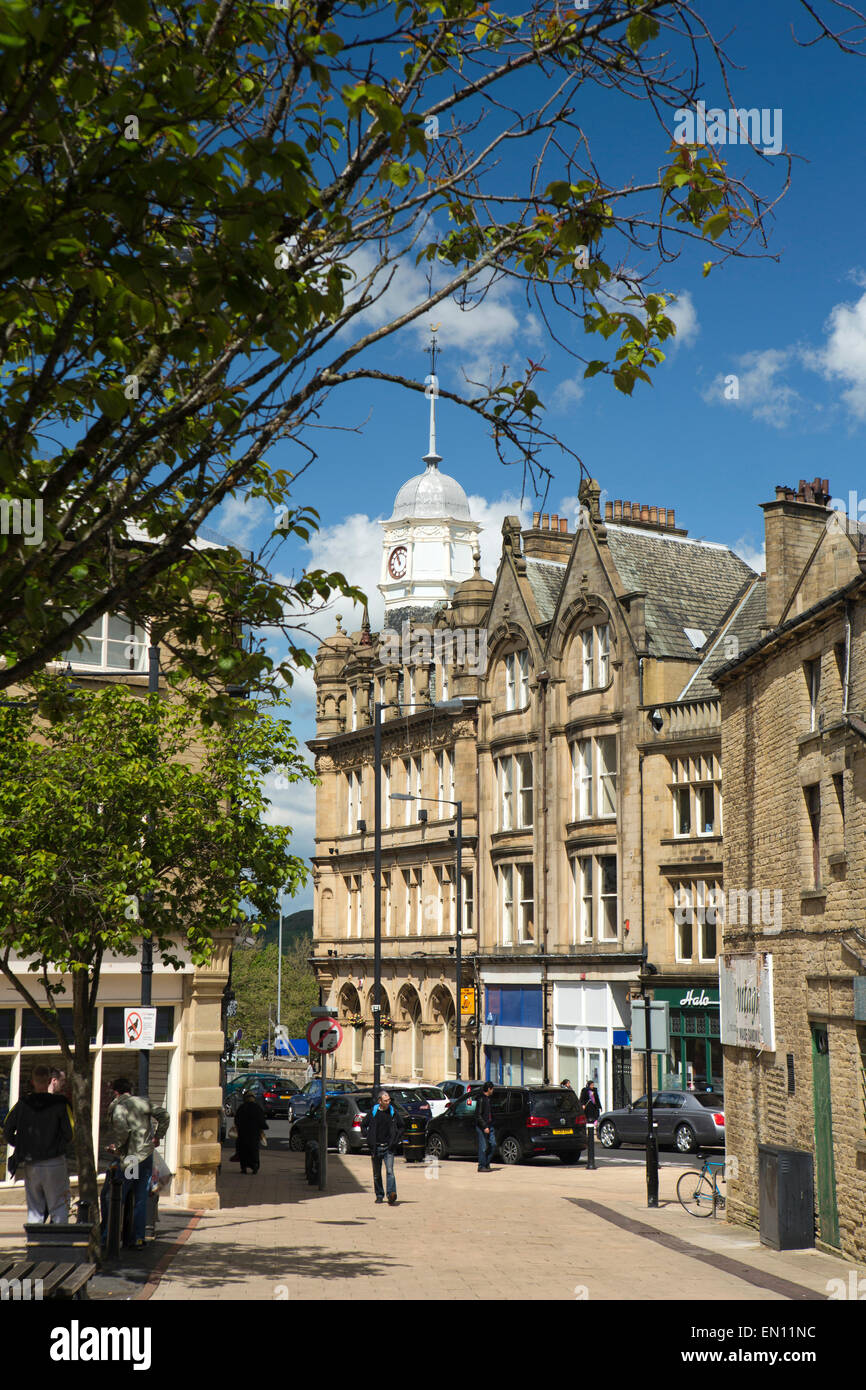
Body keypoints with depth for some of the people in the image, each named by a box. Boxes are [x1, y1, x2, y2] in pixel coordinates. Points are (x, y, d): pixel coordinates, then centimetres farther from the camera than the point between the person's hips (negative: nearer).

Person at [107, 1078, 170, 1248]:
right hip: (147, 1156, 5)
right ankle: (139, 1238, 11)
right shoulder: (144, 1101, 7)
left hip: (128, 1158, -5)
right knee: (141, 1200, 11)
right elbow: (165, 1115, 3)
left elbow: (122, 1129, -23)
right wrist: (157, 1136, 10)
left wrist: (117, 1146, -9)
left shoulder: (117, 1106, -8)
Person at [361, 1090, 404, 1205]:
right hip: (376, 1148, 1)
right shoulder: (373, 1113, -1)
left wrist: (397, 1139, 4)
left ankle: (392, 1194, -22)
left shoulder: (393, 1112, 3)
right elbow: (363, 1126, 12)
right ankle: (379, 1195, 21)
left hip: (389, 1147, -1)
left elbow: (401, 1127, 16)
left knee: (390, 1171, -15)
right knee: (377, 1174, 9)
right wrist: (368, 1137, 0)